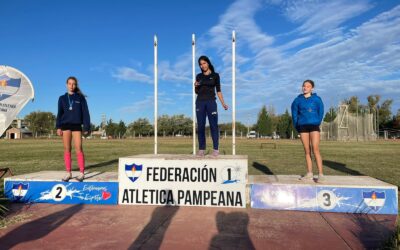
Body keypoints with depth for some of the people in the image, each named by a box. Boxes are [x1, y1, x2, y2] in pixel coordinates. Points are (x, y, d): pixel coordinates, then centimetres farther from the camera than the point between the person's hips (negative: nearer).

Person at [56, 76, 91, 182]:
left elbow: (85, 113, 2)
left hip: (77, 125, -2)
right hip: (65, 125, 2)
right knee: (67, 149, 3)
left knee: (78, 149, -7)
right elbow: (60, 113, 10)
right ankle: (68, 173, 9)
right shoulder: (62, 98, 11)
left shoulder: (80, 97, 5)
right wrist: (58, 127, -1)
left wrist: (86, 128, -5)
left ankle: (81, 173, -2)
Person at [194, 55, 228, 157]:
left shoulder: (215, 75, 6)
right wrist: (195, 86, -5)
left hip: (211, 102, -2)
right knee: (200, 126, -2)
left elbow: (218, 90, 6)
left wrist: (223, 103, -3)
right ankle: (201, 149, 1)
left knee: (213, 125, -7)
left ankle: (216, 149, -4)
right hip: (200, 102, 2)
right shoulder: (199, 76, 13)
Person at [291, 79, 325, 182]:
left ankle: (320, 174, -10)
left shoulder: (317, 99, 2)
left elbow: (321, 113, 6)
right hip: (302, 126, 3)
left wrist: (317, 124, 1)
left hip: (314, 126, -3)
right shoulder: (298, 100, 7)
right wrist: (297, 127, 7)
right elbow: (294, 113, 12)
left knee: (315, 149, -12)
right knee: (307, 150, 5)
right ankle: (309, 173, 11)